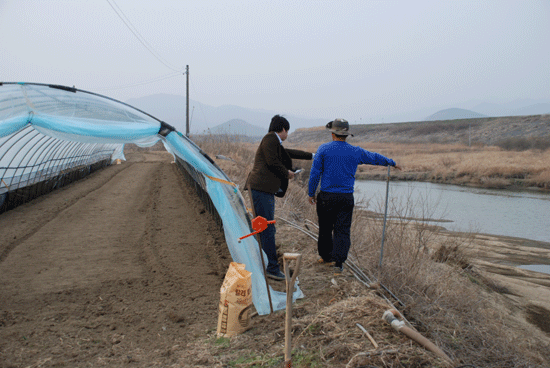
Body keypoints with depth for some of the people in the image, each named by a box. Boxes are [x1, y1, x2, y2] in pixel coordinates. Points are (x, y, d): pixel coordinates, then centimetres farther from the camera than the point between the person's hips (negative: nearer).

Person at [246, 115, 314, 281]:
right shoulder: (270, 139, -5)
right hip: (262, 189, -10)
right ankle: (272, 267, -7)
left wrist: (311, 155, 47)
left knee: (264, 228, 12)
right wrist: (287, 173, 0)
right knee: (267, 229, -9)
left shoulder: (275, 143, 24)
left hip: (266, 191, 10)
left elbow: (290, 153, 37)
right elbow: (272, 161, -15)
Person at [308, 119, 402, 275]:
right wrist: (392, 163, 37)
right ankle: (338, 263, -5)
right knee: (342, 230, 2)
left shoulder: (324, 149, -2)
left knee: (325, 228, 15)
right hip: (346, 197, 1)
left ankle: (326, 256, 30)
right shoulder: (356, 152, 4)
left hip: (326, 196, -1)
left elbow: (315, 173, -4)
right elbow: (375, 158, 20)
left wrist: (311, 193, 5)